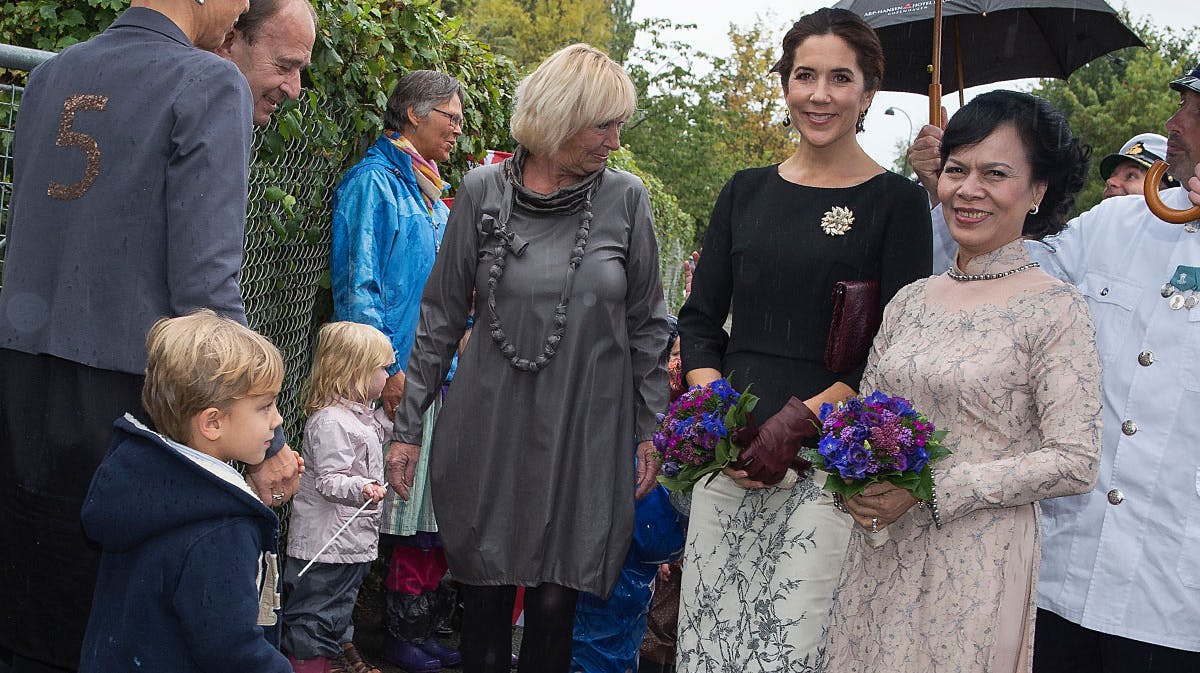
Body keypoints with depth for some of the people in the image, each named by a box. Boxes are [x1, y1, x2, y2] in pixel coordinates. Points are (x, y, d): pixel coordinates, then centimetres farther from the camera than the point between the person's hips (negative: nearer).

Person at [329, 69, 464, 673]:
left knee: (433, 505, 9)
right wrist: (386, 368, -18)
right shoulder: (373, 181, -6)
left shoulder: (429, 191, 20)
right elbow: (357, 284, -12)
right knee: (401, 504, -4)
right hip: (397, 373, -8)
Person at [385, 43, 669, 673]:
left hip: (587, 432, 0)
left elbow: (646, 324, 6)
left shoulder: (626, 197, -1)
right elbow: (441, 315, 4)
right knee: (484, 598, 7)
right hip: (488, 430, 0)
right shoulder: (482, 191, -2)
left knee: (554, 604, 2)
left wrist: (649, 431, 5)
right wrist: (408, 425, 4)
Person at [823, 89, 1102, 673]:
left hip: (980, 559, -5)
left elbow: (1075, 462, -13)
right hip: (881, 552, 5)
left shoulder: (1056, 309, -8)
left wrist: (931, 489, -18)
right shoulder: (910, 301, 7)